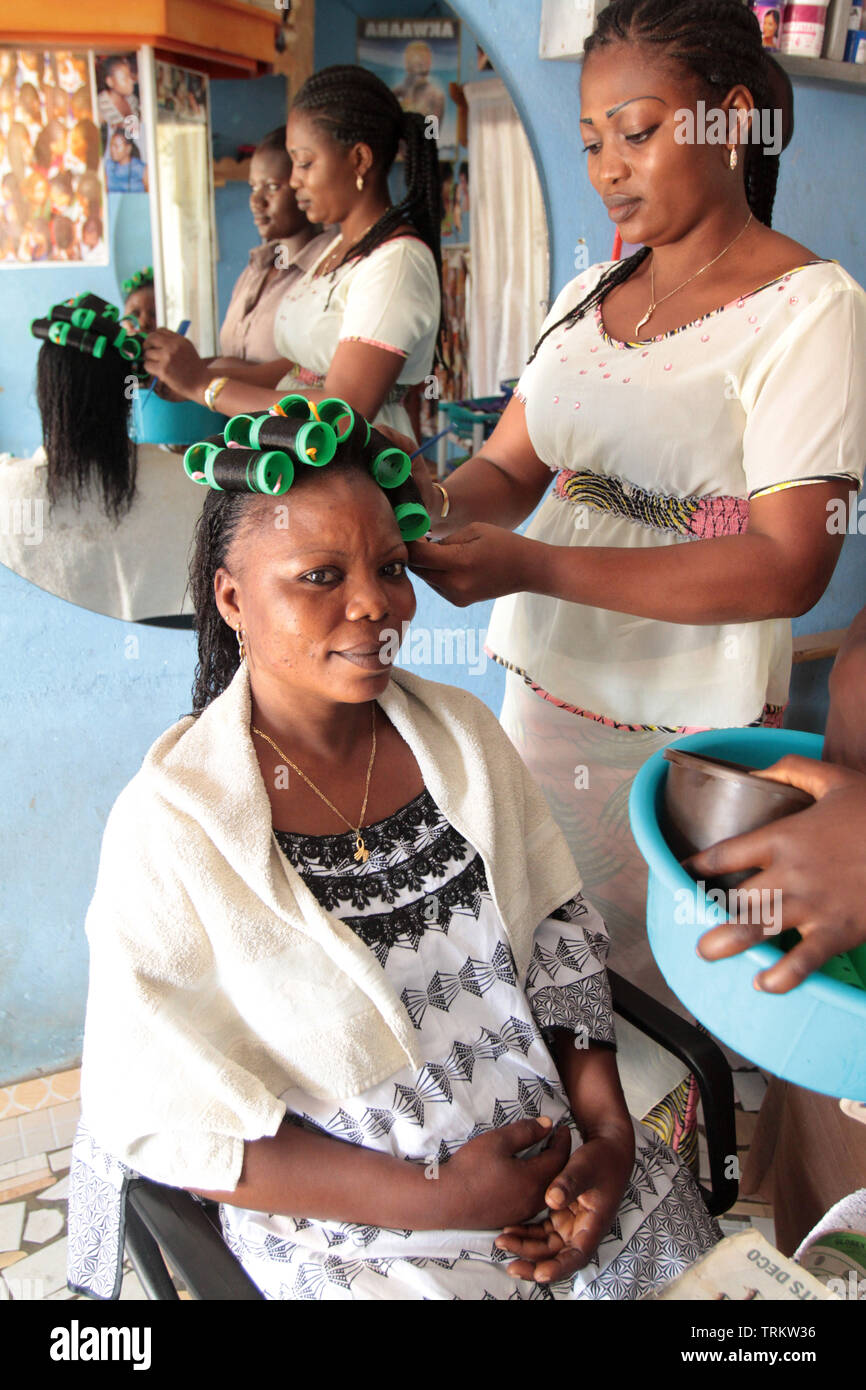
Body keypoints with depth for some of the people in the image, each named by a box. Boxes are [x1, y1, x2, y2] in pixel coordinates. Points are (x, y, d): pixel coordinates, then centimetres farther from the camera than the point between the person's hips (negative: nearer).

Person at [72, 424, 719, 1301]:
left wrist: (608, 1129, -8)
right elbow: (163, 1119, -15)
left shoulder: (461, 732, -3)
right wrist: (431, 1199, -18)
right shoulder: (169, 828, -18)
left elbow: (560, 931, 4)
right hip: (339, 1209, -4)